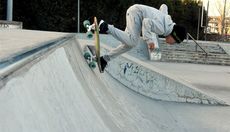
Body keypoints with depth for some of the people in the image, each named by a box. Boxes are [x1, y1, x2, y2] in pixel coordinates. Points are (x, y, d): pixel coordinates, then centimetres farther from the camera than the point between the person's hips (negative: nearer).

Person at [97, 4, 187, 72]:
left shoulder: (168, 20, 7)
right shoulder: (162, 29, -21)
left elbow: (163, 6, 21)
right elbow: (146, 22, -31)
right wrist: (149, 40, -28)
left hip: (135, 11, 9)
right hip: (137, 11, -9)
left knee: (130, 43, 4)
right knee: (132, 42, -23)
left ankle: (105, 59, 5)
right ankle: (106, 27, -21)